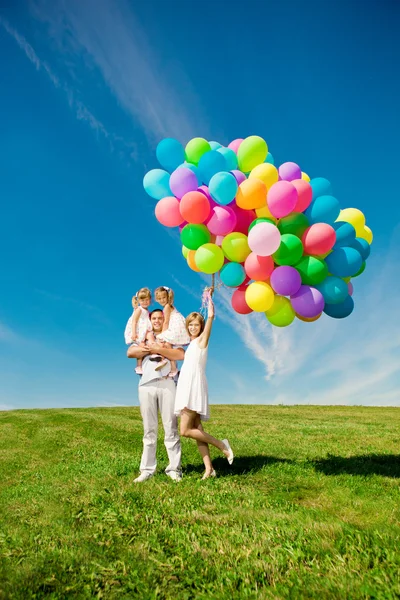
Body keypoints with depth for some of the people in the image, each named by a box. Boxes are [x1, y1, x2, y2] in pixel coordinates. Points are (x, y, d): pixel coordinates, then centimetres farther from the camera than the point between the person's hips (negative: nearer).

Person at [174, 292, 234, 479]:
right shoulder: (191, 344, 21)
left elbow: (211, 316, -11)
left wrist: (209, 297, 0)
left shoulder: (201, 340, 0)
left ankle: (222, 444, -3)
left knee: (186, 431, -12)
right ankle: (209, 468, 8)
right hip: (187, 388, 8)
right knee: (196, 430, 5)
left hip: (195, 387, -8)